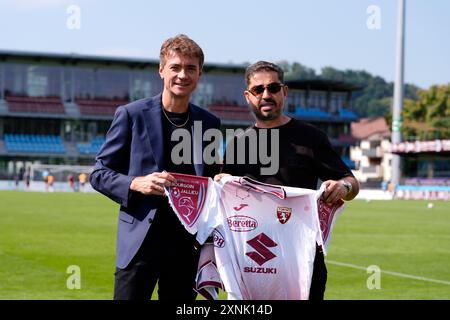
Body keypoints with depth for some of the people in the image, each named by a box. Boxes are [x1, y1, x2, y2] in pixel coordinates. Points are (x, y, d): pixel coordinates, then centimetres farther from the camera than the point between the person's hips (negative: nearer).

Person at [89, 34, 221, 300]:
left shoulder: (210, 123, 10)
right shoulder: (131, 115, -1)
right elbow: (99, 174, 1)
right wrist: (136, 184, -16)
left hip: (188, 241, 4)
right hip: (140, 239, -4)